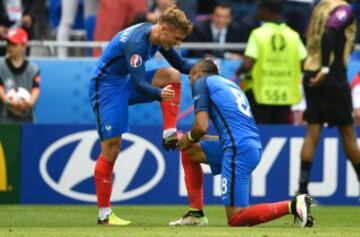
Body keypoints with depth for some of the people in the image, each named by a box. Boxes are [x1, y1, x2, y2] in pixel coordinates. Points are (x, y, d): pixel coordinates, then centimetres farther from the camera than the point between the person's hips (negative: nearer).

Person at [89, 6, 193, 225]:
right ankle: (104, 214, -2)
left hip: (126, 82, 8)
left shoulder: (160, 37, -2)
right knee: (111, 148, -9)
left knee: (172, 75, -10)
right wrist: (159, 94, -56)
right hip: (107, 86, -8)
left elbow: (181, 64, 10)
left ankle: (169, 134, -11)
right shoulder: (136, 42, -30)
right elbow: (139, 84, -37)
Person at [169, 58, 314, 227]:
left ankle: (293, 206, -20)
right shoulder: (229, 83, 30)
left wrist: (189, 138, 18)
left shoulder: (201, 81, 7)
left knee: (235, 219, -9)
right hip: (254, 147, 9)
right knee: (189, 150, 25)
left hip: (238, 148, -9)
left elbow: (201, 126, -4)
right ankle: (196, 213, 20)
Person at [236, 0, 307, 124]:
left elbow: (247, 65, -16)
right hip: (285, 94, 4)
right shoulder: (293, 36, 1)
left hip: (260, 93, -4)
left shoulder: (258, 34, -10)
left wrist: (238, 72, 5)